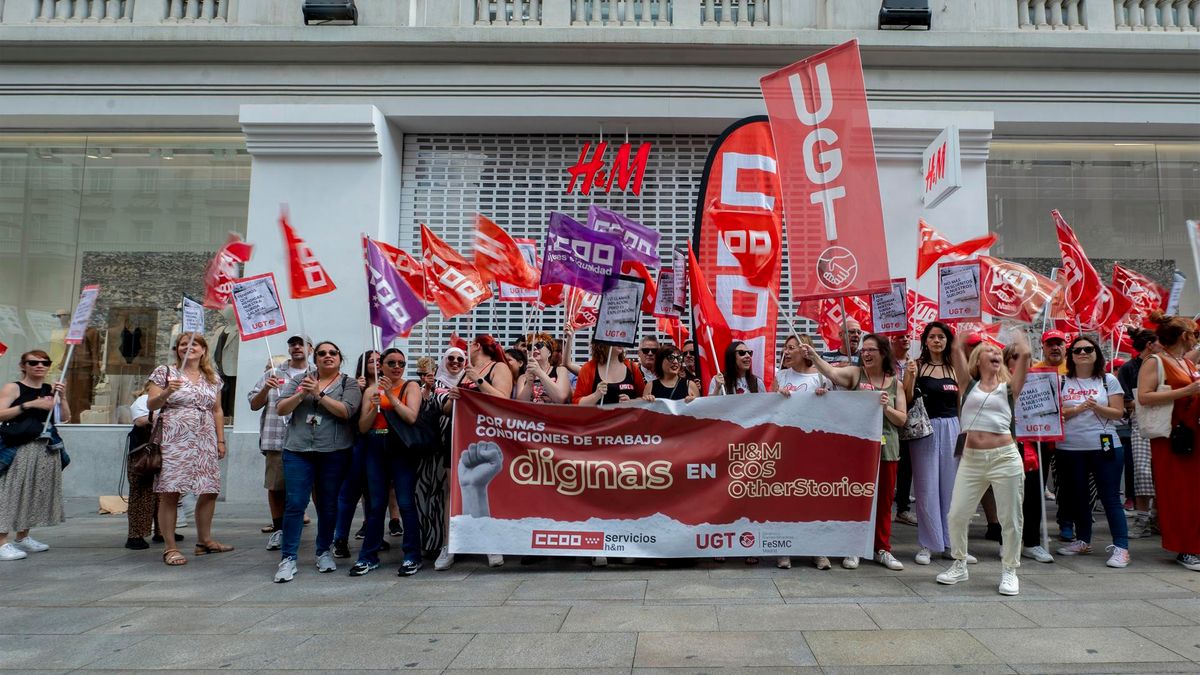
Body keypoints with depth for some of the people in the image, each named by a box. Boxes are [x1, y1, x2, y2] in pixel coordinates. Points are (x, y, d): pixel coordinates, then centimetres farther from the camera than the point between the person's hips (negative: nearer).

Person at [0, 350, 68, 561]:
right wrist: (30, 404, -20)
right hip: (20, 449, -6)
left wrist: (62, 397, -6)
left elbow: (65, 417, 8)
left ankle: (23, 537, 22)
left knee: (37, 492, 11)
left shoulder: (51, 389, 12)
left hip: (47, 448, 6)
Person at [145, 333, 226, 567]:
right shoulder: (164, 372, 3)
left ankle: (204, 540, 19)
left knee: (210, 490, 4)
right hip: (174, 441, -4)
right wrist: (167, 392, -18)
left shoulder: (213, 378, 15)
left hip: (205, 442, 5)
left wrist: (221, 440, 12)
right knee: (170, 493, -6)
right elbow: (151, 405, 1)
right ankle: (170, 548, 2)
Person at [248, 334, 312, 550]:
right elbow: (254, 404, 12)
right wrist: (265, 389, -6)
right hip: (276, 439, 1)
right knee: (276, 486, 6)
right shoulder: (273, 374, 14)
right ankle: (278, 529, 19)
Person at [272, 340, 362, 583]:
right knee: (294, 504, -5)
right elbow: (281, 408, 4)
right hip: (298, 450, 1)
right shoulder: (301, 379, 11)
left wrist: (318, 393, -15)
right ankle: (288, 559, 1)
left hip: (334, 453, -1)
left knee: (328, 506, 7)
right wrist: (301, 393, -12)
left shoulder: (349, 384, 4)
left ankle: (324, 552, 23)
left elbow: (346, 411, -12)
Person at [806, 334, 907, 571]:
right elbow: (832, 373, -22)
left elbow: (902, 419, 5)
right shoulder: (855, 374, -1)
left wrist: (886, 407, -14)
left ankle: (882, 549, 23)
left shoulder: (895, 383, 6)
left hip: (886, 447, 2)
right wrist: (814, 357, -38)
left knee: (884, 499, 10)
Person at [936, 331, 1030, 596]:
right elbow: (956, 350, 0)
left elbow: (1025, 354, -4)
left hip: (1004, 458, -1)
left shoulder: (1008, 387, 6)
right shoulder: (968, 385, 8)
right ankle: (959, 565, 23)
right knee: (957, 515, 3)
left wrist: (1016, 332, 12)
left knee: (1010, 518, 5)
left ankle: (1009, 571, 23)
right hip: (971, 459, 1)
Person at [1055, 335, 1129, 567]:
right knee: (1078, 497, 12)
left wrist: (1097, 407, -18)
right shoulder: (1062, 382, 7)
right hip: (1070, 448, 2)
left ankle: (1121, 547, -1)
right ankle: (1083, 541, 26)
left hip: (1104, 446, -2)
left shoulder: (1108, 381, 5)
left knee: (1111, 497, -3)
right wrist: (1077, 409, -14)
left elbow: (1118, 413, -1)